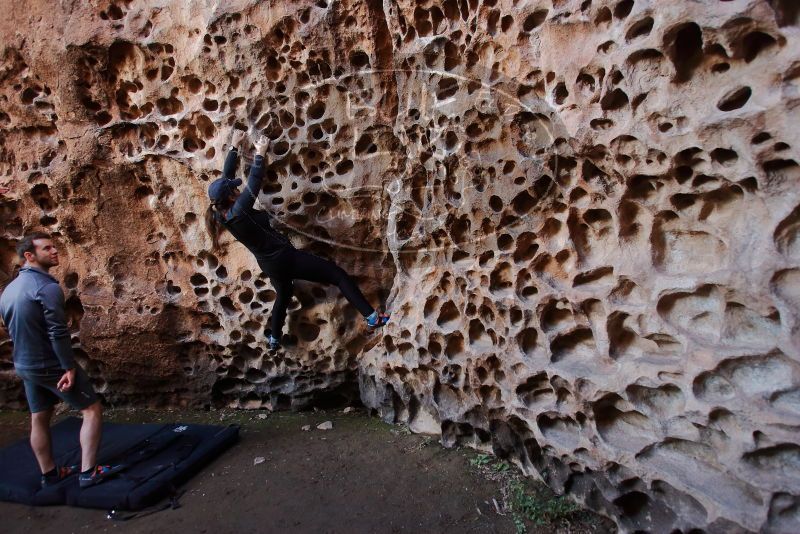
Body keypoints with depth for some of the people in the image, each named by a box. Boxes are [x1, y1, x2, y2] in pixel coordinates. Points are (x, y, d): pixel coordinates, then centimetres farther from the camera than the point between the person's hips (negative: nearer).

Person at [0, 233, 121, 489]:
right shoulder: (47, 287, -22)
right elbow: (58, 332, -26)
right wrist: (69, 367, -21)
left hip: (25, 366, 9)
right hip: (53, 365, -9)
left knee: (39, 420, 18)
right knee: (92, 409, 1)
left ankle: (49, 474, 31)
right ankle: (88, 472, 1)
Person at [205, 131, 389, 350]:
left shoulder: (223, 214, 0)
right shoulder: (238, 211, -23)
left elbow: (226, 177, 9)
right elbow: (254, 182, -20)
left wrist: (234, 146, 17)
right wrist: (260, 153, -5)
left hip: (270, 265, 9)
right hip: (285, 258, -9)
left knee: (283, 296, 35)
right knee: (338, 275, -5)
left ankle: (274, 338, 50)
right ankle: (372, 316, -7)